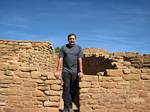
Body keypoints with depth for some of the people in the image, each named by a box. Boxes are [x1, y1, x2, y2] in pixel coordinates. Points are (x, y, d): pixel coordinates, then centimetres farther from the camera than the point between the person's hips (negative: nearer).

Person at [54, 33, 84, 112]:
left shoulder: (79, 48, 7)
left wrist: (81, 71, -9)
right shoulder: (63, 47, 6)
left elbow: (80, 60, 0)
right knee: (66, 89, -3)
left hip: (75, 71, 1)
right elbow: (60, 59, 1)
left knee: (73, 89, 5)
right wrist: (58, 71, -7)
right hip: (66, 71, -1)